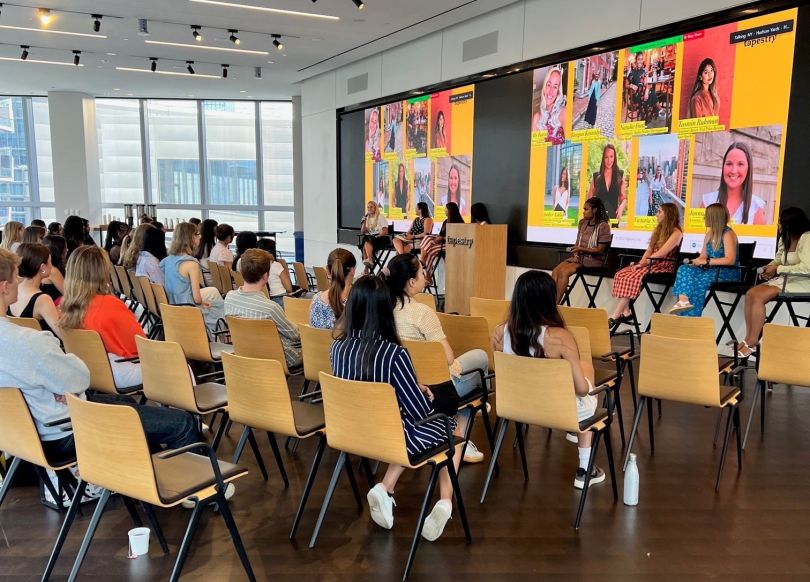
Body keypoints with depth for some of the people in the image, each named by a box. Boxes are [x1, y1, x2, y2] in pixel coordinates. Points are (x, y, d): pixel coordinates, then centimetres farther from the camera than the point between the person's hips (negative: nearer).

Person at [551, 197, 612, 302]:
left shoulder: (603, 226, -10)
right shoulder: (582, 223, 12)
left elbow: (600, 250, -11)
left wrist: (581, 249, -20)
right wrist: (576, 254, -5)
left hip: (592, 259, -7)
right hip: (579, 256, 7)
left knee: (563, 272, -27)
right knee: (555, 271, -20)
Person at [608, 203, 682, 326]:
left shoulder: (676, 232, -9)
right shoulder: (659, 229, 18)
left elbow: (660, 254, -18)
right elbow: (649, 250, 12)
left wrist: (644, 262, -14)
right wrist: (641, 263, -4)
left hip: (663, 266, -9)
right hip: (650, 264, 9)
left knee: (630, 278, -28)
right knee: (621, 274, -12)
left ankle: (615, 317, -27)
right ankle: (625, 312, -19)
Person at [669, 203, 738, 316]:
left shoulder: (728, 234, -10)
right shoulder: (709, 234, 16)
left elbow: (730, 260, -21)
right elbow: (703, 256, 15)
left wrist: (707, 261, -21)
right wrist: (697, 261, -8)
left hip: (727, 272, -8)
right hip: (712, 270, 8)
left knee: (697, 279, -26)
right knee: (684, 269, -16)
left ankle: (690, 318, -25)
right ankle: (683, 300, -35)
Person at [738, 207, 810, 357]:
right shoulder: (785, 239, 12)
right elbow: (778, 259, 23)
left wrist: (777, 269, -19)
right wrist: (770, 267, -1)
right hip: (785, 279, 8)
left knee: (758, 297, -25)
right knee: (750, 293, -13)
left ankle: (752, 343, -18)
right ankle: (748, 338, -16)